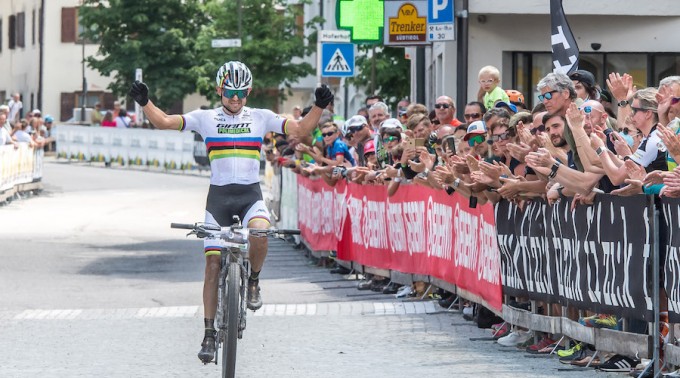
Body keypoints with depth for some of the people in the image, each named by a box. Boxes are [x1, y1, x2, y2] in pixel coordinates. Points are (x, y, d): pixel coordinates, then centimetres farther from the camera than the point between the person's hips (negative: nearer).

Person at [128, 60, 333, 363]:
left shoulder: (261, 118, 4)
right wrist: (144, 102, -21)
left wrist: (319, 106, -14)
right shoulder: (205, 118, 2)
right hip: (219, 196, 0)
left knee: (259, 232, -34)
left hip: (251, 194, 0)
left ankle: (253, 281, -4)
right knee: (213, 265, -2)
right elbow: (164, 122, -5)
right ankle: (209, 334, 6)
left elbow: (301, 129, 1)